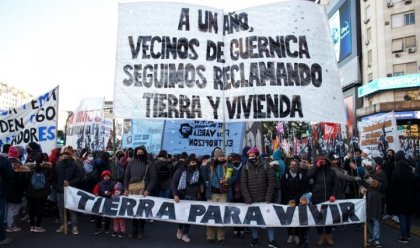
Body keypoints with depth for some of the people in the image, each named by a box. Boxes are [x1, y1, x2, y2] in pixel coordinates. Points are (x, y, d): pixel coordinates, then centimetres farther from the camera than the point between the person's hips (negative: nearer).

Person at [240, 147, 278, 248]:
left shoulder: (266, 167, -4)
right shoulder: (246, 168, -1)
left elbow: (271, 183, -6)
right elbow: (243, 185, -5)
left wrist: (268, 199, -13)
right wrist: (248, 200, -12)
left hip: (264, 199, -1)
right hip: (251, 200, 2)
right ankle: (255, 238, 24)